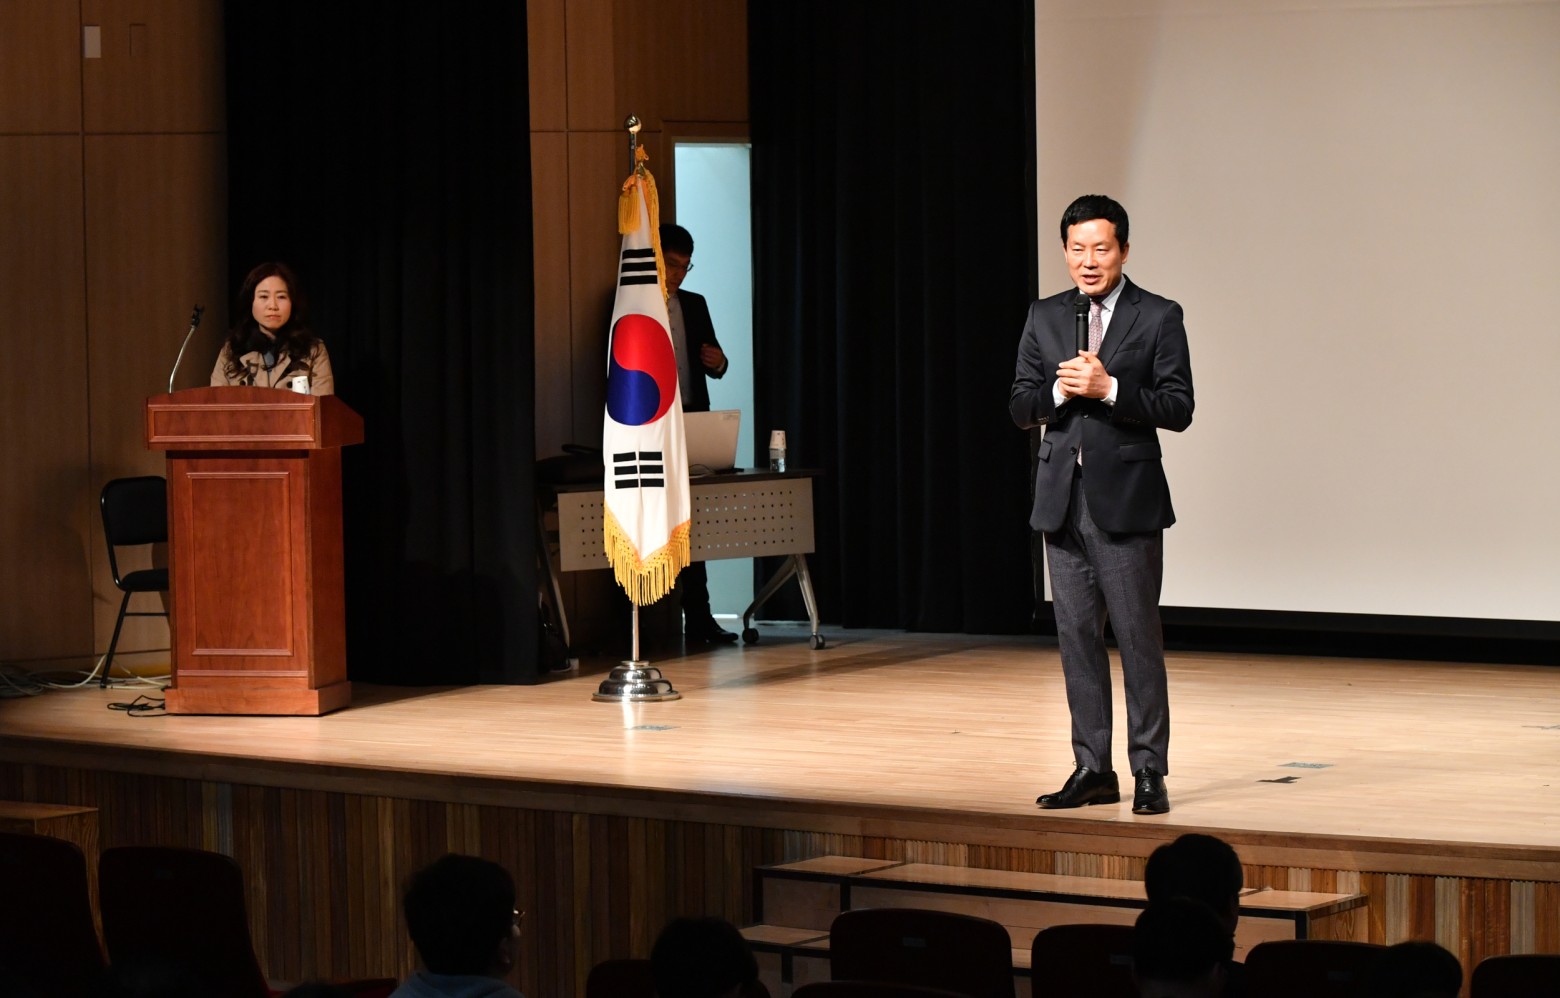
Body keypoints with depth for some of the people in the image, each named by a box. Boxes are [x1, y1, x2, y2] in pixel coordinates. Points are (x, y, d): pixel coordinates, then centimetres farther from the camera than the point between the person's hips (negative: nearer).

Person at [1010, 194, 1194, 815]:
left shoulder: (1159, 318, -2)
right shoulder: (1045, 318, 11)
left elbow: (1178, 409, -8)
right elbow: (1020, 407, 9)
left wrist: (1109, 388, -19)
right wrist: (1059, 391, -11)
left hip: (1126, 498, -4)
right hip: (1063, 499, 4)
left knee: (1137, 635, -3)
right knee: (1076, 635, 7)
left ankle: (1150, 773, 2)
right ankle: (1092, 769, 13)